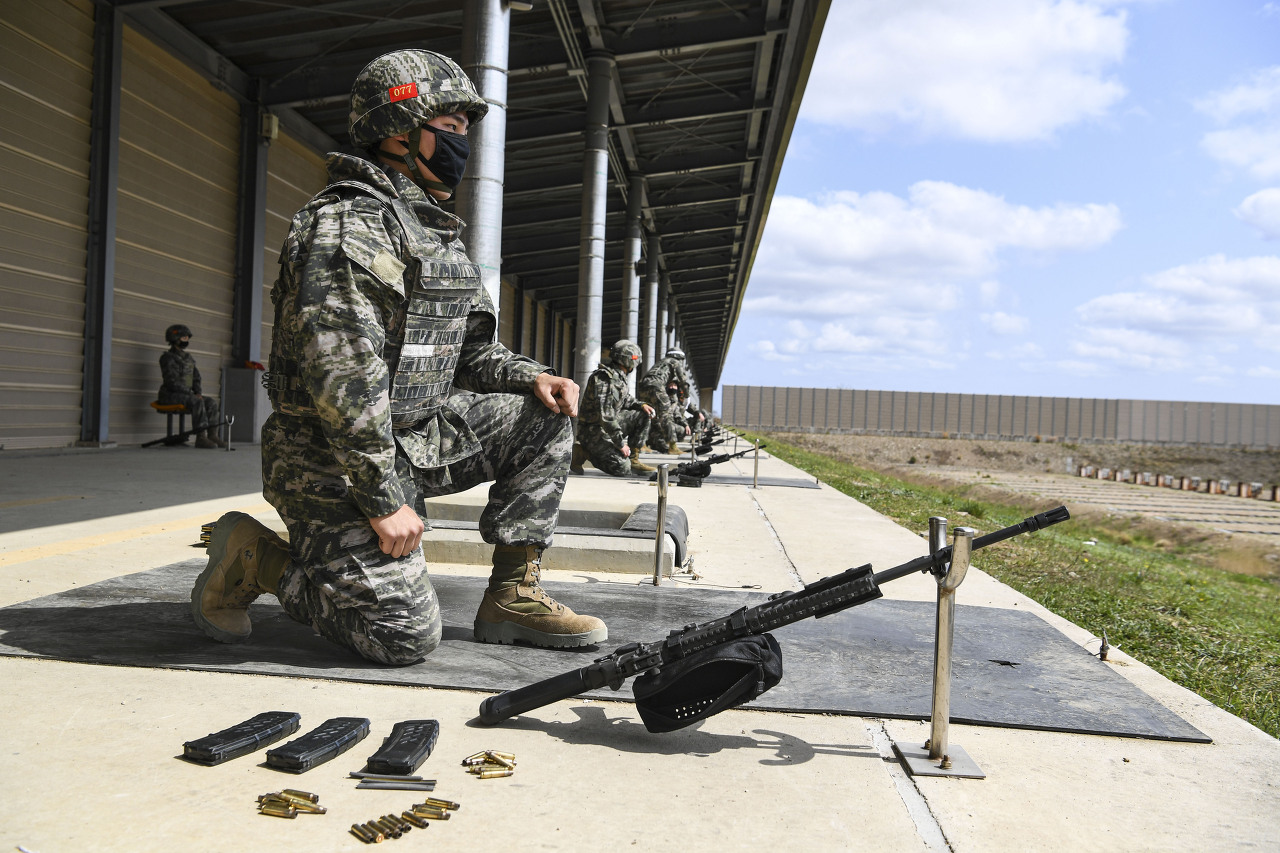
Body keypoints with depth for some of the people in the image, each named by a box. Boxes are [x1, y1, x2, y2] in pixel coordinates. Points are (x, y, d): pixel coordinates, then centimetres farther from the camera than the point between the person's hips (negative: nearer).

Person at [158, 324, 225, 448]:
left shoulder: (188, 357, 15)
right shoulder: (168, 358, -11)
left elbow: (196, 377, 15)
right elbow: (172, 382, -19)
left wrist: (198, 393, -3)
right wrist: (192, 393, -18)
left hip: (184, 395, 8)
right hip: (170, 396, -8)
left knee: (211, 402, -10)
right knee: (197, 402, -31)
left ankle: (212, 435, -15)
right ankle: (201, 437, -33)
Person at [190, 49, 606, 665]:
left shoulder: (438, 236, 15)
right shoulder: (351, 222, -17)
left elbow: (465, 350, 18)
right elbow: (342, 373, -26)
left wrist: (531, 377, -2)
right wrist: (384, 499, -24)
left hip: (413, 434, 9)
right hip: (335, 459, -9)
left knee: (544, 418, 1)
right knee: (405, 635, -12)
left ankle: (512, 597, 4)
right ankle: (254, 559, 8)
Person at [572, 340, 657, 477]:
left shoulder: (619, 376, 7)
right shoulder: (603, 378, -23)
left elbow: (626, 399, 25)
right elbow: (605, 415, -29)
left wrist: (641, 405, 2)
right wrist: (620, 443, -26)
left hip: (608, 425, 10)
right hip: (594, 431, -10)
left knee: (643, 415, 5)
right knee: (623, 469, -17)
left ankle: (633, 460, 6)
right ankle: (584, 452, -1)